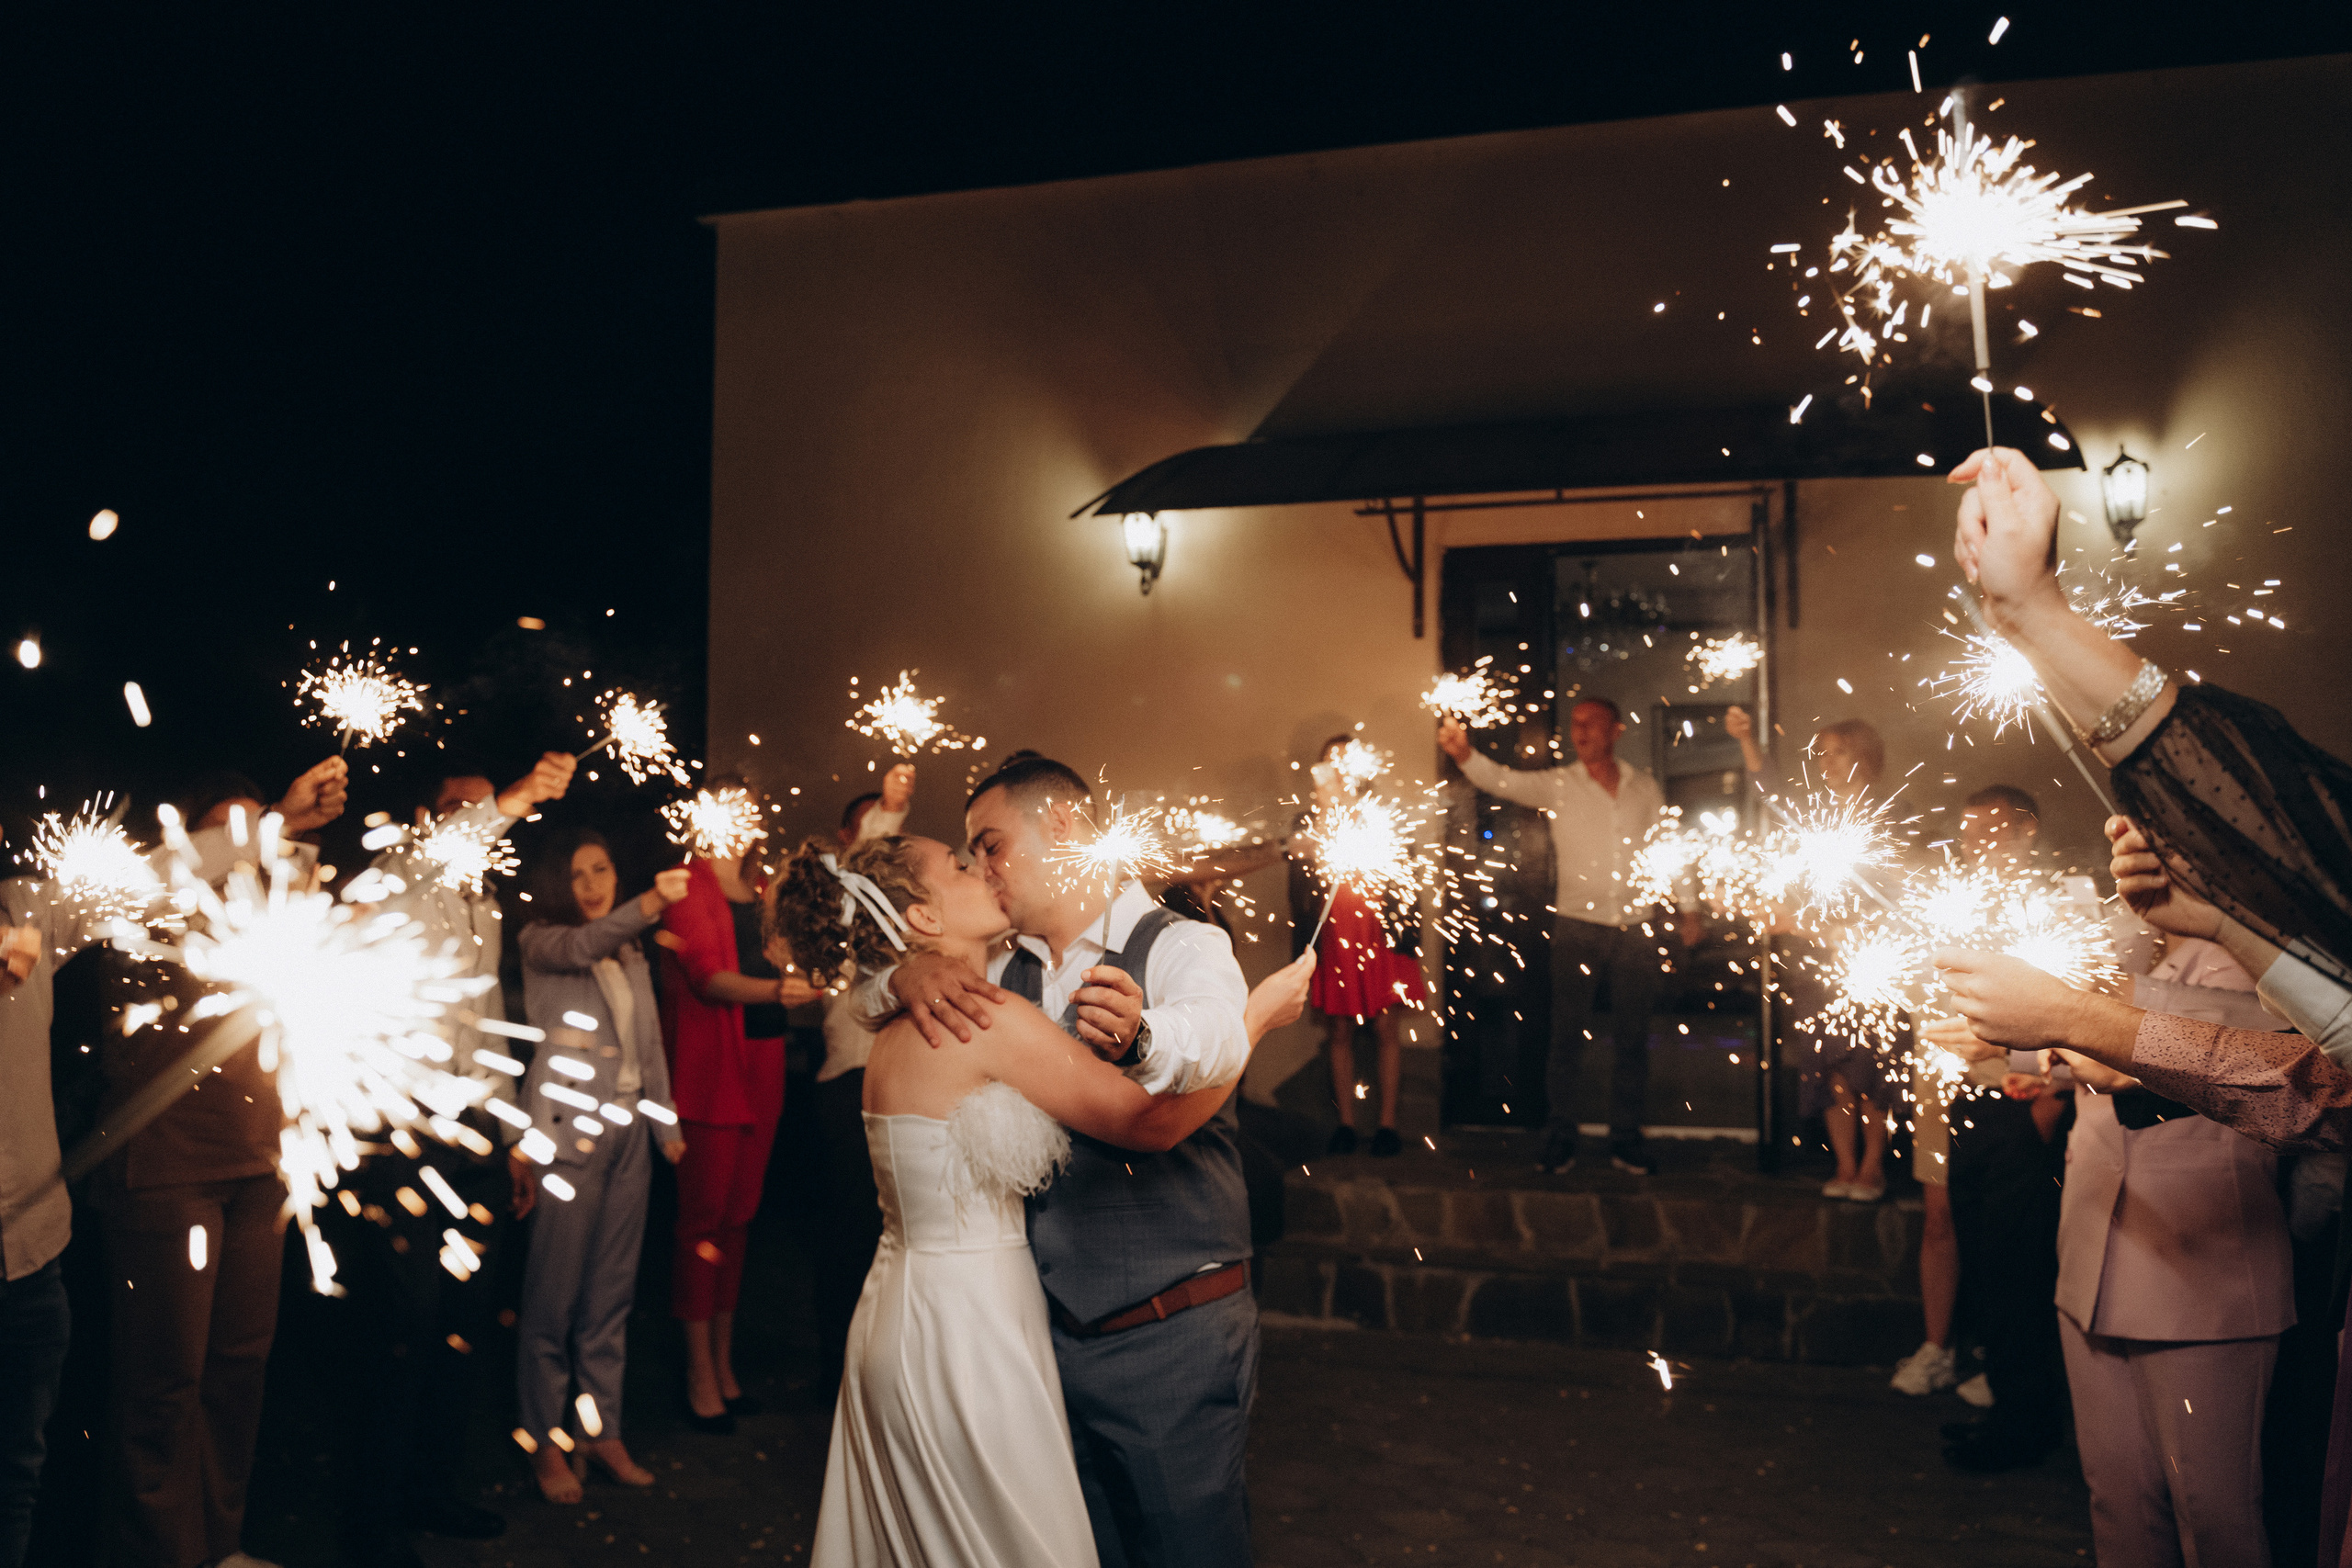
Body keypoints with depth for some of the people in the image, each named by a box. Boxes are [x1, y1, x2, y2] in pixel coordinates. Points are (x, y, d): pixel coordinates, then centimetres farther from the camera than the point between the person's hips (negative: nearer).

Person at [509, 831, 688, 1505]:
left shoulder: (632, 955, 16)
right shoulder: (539, 941, -2)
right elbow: (583, 945, -25)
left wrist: (667, 1125, 13)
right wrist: (648, 905, -43)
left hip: (627, 1132, 6)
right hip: (566, 1131, -6)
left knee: (612, 1292, 9)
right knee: (555, 1292, -3)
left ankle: (602, 1430, 18)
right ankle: (546, 1441, 8)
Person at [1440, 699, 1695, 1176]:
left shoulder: (1645, 787, 8)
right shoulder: (1557, 784, 0)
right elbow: (1502, 780, -16)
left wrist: (1688, 908, 14)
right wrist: (1464, 753, -35)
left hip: (1636, 928, 2)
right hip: (1578, 925, -2)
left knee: (1632, 1038, 8)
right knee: (1567, 1035, 1)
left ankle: (1626, 1138, 19)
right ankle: (1560, 1137, 10)